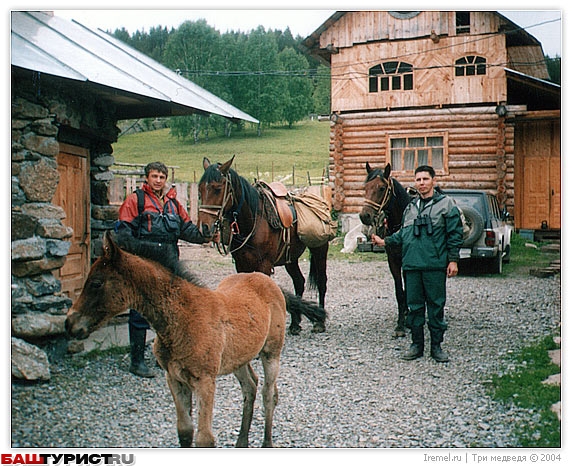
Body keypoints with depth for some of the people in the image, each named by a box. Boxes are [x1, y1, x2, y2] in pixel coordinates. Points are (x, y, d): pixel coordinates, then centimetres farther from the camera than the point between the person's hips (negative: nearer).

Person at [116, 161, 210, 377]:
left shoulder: (173, 203, 15)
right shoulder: (135, 200, -2)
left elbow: (187, 228, 11)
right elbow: (123, 234, -7)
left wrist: (205, 235, -9)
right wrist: (145, 249, -23)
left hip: (169, 266, 6)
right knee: (140, 313, -1)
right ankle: (137, 361, 8)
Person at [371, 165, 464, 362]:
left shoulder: (446, 204, 0)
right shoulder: (410, 207, 14)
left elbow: (455, 234, -2)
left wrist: (453, 260, -8)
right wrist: (385, 241, 12)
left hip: (435, 266, -4)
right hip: (411, 265, 4)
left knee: (436, 305, 3)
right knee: (414, 305, 9)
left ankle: (436, 346, 14)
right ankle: (417, 344, 20)